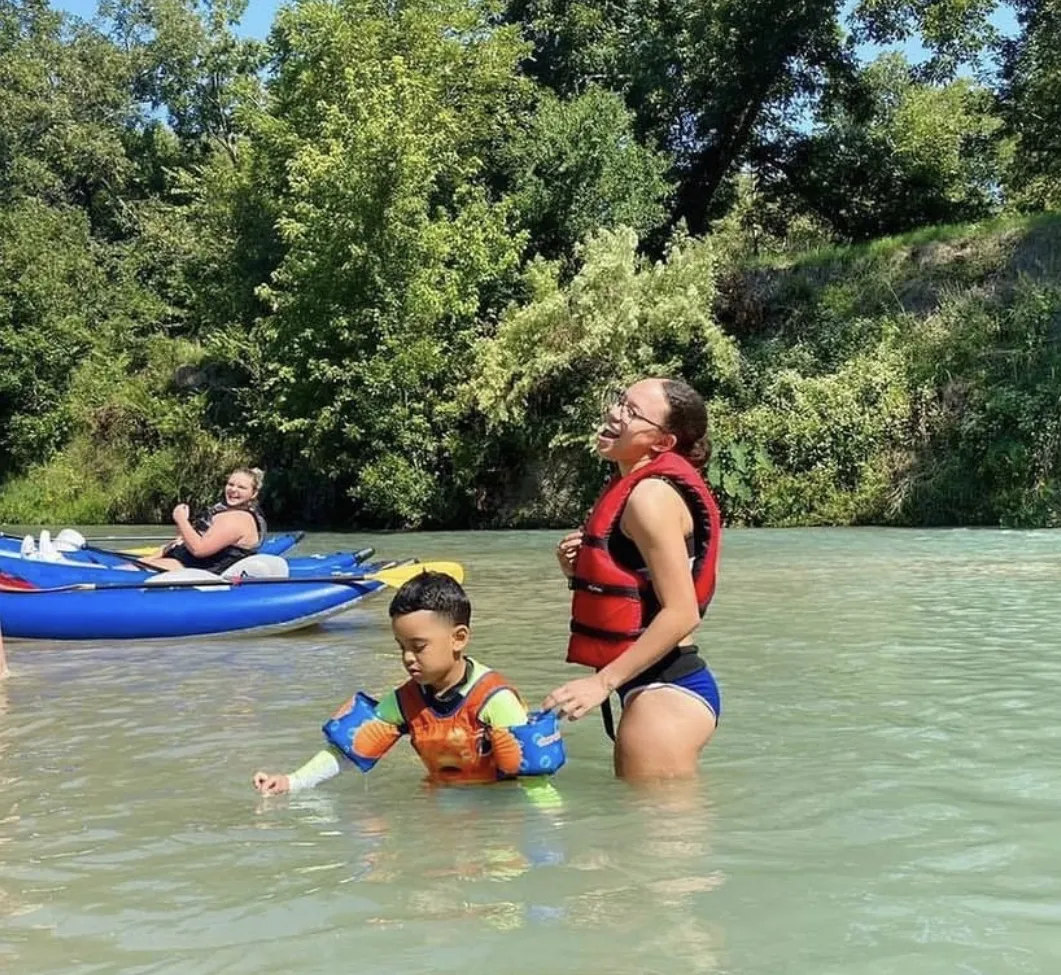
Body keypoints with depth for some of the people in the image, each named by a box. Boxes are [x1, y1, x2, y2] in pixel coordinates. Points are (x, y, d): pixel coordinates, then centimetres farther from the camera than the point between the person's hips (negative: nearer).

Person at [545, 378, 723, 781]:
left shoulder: (651, 494, -15)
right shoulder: (631, 488, 15)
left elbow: (681, 613, -21)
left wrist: (603, 681, -21)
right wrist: (579, 570, 3)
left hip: (665, 689, -11)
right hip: (659, 686, 11)